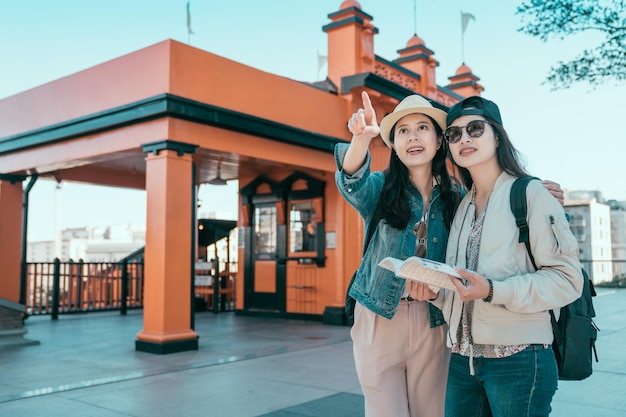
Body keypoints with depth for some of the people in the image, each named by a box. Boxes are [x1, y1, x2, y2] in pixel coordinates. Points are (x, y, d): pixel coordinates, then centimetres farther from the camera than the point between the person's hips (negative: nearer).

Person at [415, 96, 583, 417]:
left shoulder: (530, 194, -5)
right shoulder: (462, 207, 13)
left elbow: (567, 279, -12)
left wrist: (493, 291, -23)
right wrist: (435, 292, -1)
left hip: (517, 358, -5)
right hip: (462, 360, 6)